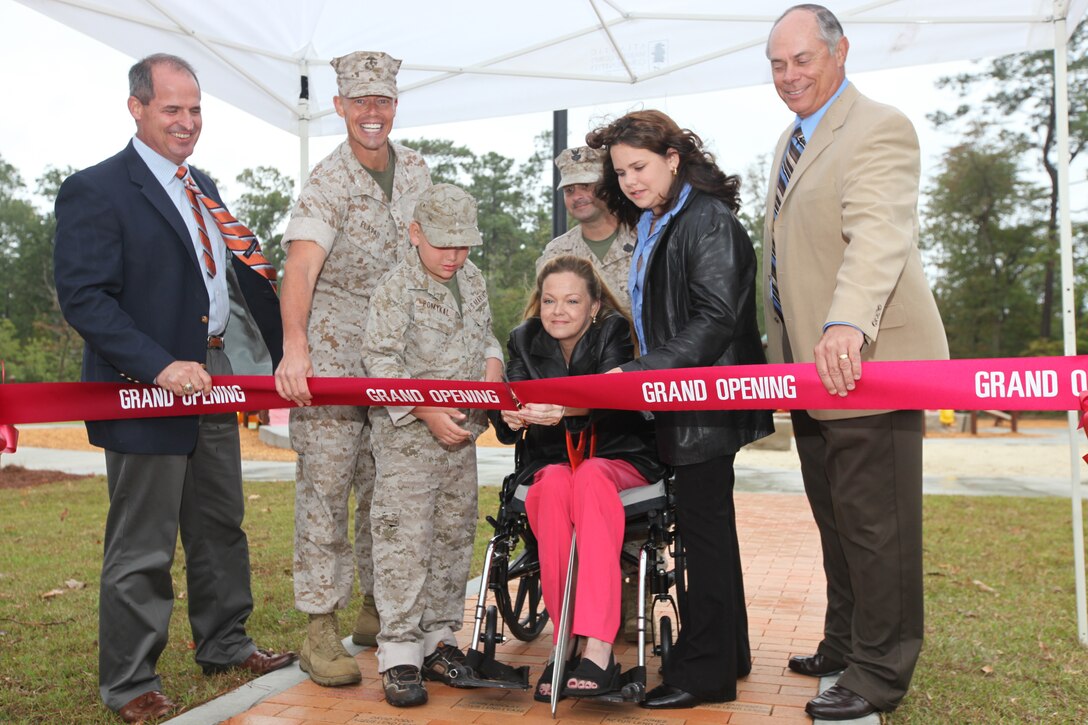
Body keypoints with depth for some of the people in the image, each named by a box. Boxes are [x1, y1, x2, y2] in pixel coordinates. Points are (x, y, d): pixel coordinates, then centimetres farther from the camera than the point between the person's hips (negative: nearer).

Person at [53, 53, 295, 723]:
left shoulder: (203, 187, 14)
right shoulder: (95, 190, -9)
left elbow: (238, 278, 15)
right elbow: (84, 297, -16)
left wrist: (271, 358, 5)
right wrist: (160, 366, -24)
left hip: (215, 386, 8)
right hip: (151, 392, -7)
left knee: (222, 527, 18)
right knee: (142, 548, 4)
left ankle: (224, 645, 36)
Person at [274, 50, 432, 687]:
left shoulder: (415, 168, 8)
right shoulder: (329, 183, -10)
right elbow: (301, 266, -25)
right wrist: (294, 347, -40)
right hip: (331, 354, -5)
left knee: (387, 485, 11)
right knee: (326, 483, -3)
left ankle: (378, 610, 26)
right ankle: (321, 629, 6)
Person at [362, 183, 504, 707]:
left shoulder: (472, 279, 11)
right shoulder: (397, 288, -10)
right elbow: (381, 360, -15)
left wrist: (493, 362, 3)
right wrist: (427, 412, -21)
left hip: (461, 433, 7)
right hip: (407, 434, -7)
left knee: (454, 535, 11)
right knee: (405, 538, -7)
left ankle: (439, 639, 23)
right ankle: (399, 654, 2)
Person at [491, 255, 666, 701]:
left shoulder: (614, 331, -5)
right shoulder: (525, 340, 4)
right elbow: (507, 429, -4)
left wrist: (565, 409, -47)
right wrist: (511, 419, -30)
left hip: (620, 458, -2)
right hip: (551, 460, 2)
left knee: (591, 476, -36)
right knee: (554, 483, -34)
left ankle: (597, 646, -42)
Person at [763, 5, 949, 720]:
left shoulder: (880, 128, -11)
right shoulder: (792, 142, 19)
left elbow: (878, 234, -28)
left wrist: (845, 326, -45)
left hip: (865, 363, -9)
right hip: (809, 369, 9)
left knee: (874, 527, 1)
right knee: (836, 522, 18)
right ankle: (843, 648, 33)